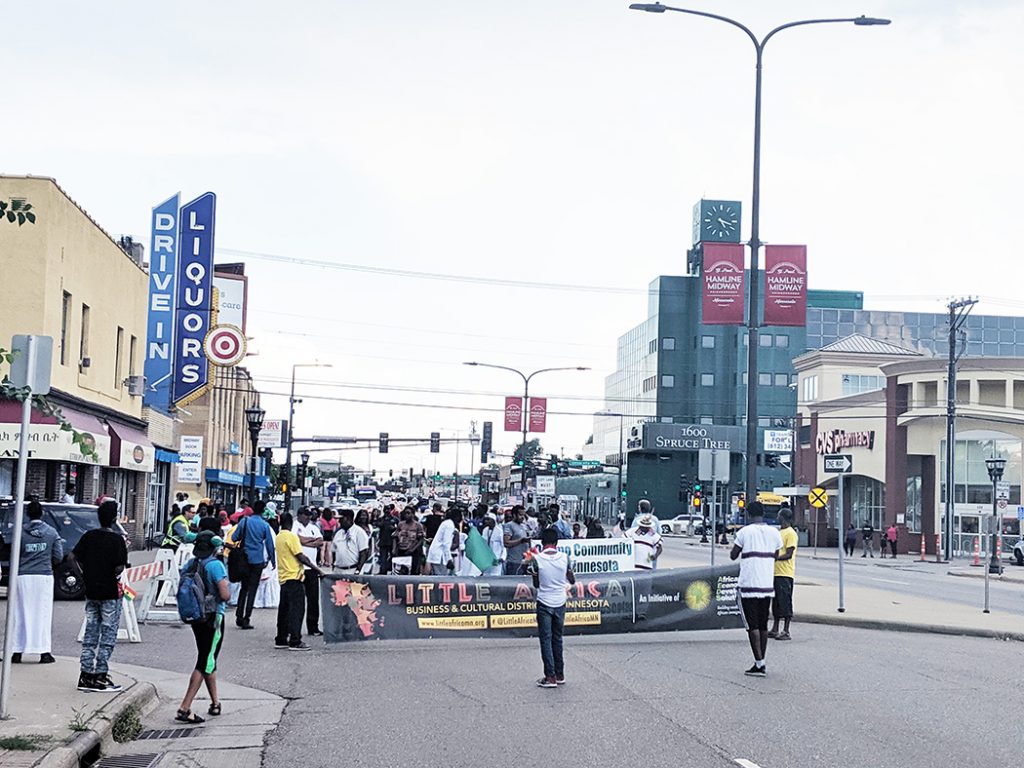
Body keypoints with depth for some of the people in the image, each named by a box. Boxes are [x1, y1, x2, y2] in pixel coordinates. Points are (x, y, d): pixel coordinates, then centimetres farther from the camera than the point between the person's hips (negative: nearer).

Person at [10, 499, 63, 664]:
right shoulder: (52, 533, 0)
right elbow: (58, 557, 1)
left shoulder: (20, 532, -4)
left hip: (23, 576, 0)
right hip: (44, 576, 0)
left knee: (21, 614, 6)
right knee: (43, 613, 5)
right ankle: (44, 652, 4)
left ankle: (17, 652, 6)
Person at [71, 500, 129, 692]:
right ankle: (100, 675, 3)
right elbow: (119, 568, -20)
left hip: (91, 591, 5)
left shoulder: (88, 536, 2)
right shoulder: (116, 539, -14)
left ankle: (86, 675, 12)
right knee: (108, 636, 3)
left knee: (90, 634, 12)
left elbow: (73, 557, 0)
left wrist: (86, 574, 10)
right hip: (110, 593, -5)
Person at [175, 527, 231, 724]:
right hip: (213, 618, -7)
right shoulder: (216, 565, -18)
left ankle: (215, 703, 31)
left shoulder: (189, 565, 3)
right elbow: (225, 595, -22)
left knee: (208, 660, 21)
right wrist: (228, 586, -2)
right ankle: (184, 709, -8)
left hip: (196, 617, 7)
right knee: (205, 663, -3)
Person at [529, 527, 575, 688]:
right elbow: (572, 581, 7)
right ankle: (560, 675, 20)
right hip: (560, 603, 3)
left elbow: (536, 584, -2)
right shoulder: (565, 558, -5)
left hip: (544, 603, -3)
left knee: (546, 640, 2)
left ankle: (550, 677, -2)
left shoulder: (537, 559, -12)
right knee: (557, 638, 15)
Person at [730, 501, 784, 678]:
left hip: (749, 585, -5)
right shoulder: (774, 532, 6)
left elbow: (733, 556, 3)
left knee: (752, 626, -3)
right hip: (768, 585, 5)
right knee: (763, 625, 13)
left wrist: (735, 545, 20)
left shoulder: (745, 532, -7)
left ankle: (759, 664, -10)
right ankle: (761, 664, 15)